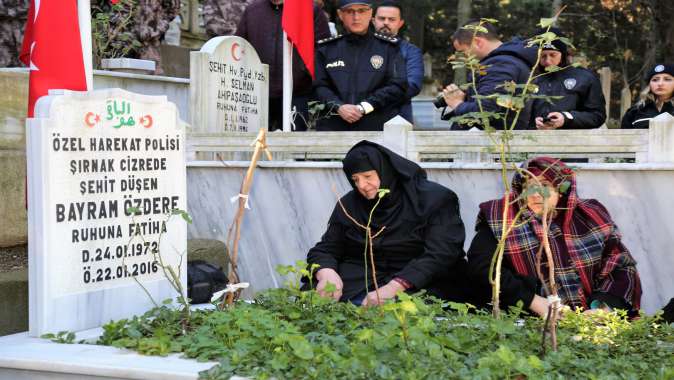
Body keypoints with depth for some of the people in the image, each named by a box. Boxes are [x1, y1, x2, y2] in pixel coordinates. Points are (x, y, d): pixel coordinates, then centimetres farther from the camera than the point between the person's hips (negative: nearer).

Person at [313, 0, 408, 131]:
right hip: (333, 127, 1)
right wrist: (339, 107, -12)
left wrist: (364, 107, -9)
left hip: (377, 126, -1)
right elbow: (319, 86, 7)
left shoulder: (388, 47, 9)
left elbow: (398, 86, 1)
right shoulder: (326, 48, 15)